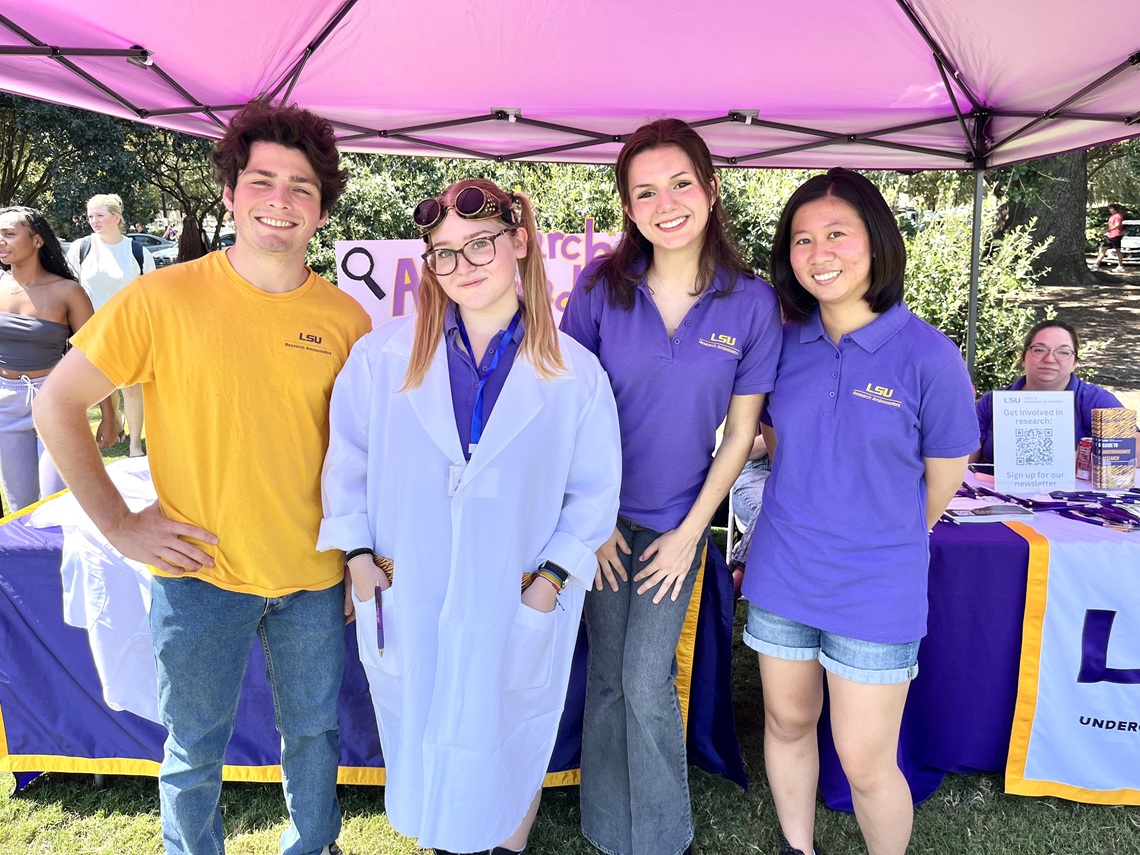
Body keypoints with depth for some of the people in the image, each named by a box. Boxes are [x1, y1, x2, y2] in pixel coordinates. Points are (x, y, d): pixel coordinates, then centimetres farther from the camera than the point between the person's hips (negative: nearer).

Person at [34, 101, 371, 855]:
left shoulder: (346, 318, -4)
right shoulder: (162, 299, -11)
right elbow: (57, 404, -3)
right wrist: (118, 523, -7)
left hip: (315, 576, 2)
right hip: (200, 573, -2)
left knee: (315, 733, 20)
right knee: (196, 750, 16)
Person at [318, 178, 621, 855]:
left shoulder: (576, 374, -6)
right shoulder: (383, 356, -4)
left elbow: (593, 492, -1)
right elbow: (348, 462, 4)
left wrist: (550, 581, -7)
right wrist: (360, 560, -1)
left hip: (519, 607, -1)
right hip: (408, 603, 1)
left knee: (510, 745, 18)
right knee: (424, 738, 19)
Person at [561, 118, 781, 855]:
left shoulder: (751, 302, -9)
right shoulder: (600, 287, -9)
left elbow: (740, 431, -4)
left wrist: (691, 531, -5)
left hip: (679, 518, -1)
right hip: (603, 513, 1)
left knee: (647, 684, -1)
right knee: (608, 677, 11)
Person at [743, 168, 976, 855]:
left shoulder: (928, 356, -13)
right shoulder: (785, 343, -2)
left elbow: (942, 482, -2)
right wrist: (810, 522, 10)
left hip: (876, 592, -4)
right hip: (781, 577, 4)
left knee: (867, 766, 5)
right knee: (787, 723, 19)